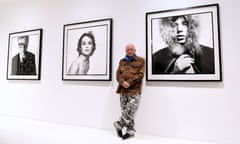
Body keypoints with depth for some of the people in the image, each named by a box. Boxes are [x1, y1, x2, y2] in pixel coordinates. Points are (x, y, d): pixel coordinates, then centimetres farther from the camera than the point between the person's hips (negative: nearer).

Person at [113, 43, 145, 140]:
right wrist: (122, 82, -11)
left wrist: (129, 83, -15)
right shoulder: (122, 61, 17)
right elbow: (118, 74, 9)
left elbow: (140, 74, -5)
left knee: (130, 112, -8)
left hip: (134, 91, -4)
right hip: (123, 90, 4)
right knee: (125, 111, 8)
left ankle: (119, 124, 12)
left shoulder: (140, 60, 4)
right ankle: (130, 130, 21)